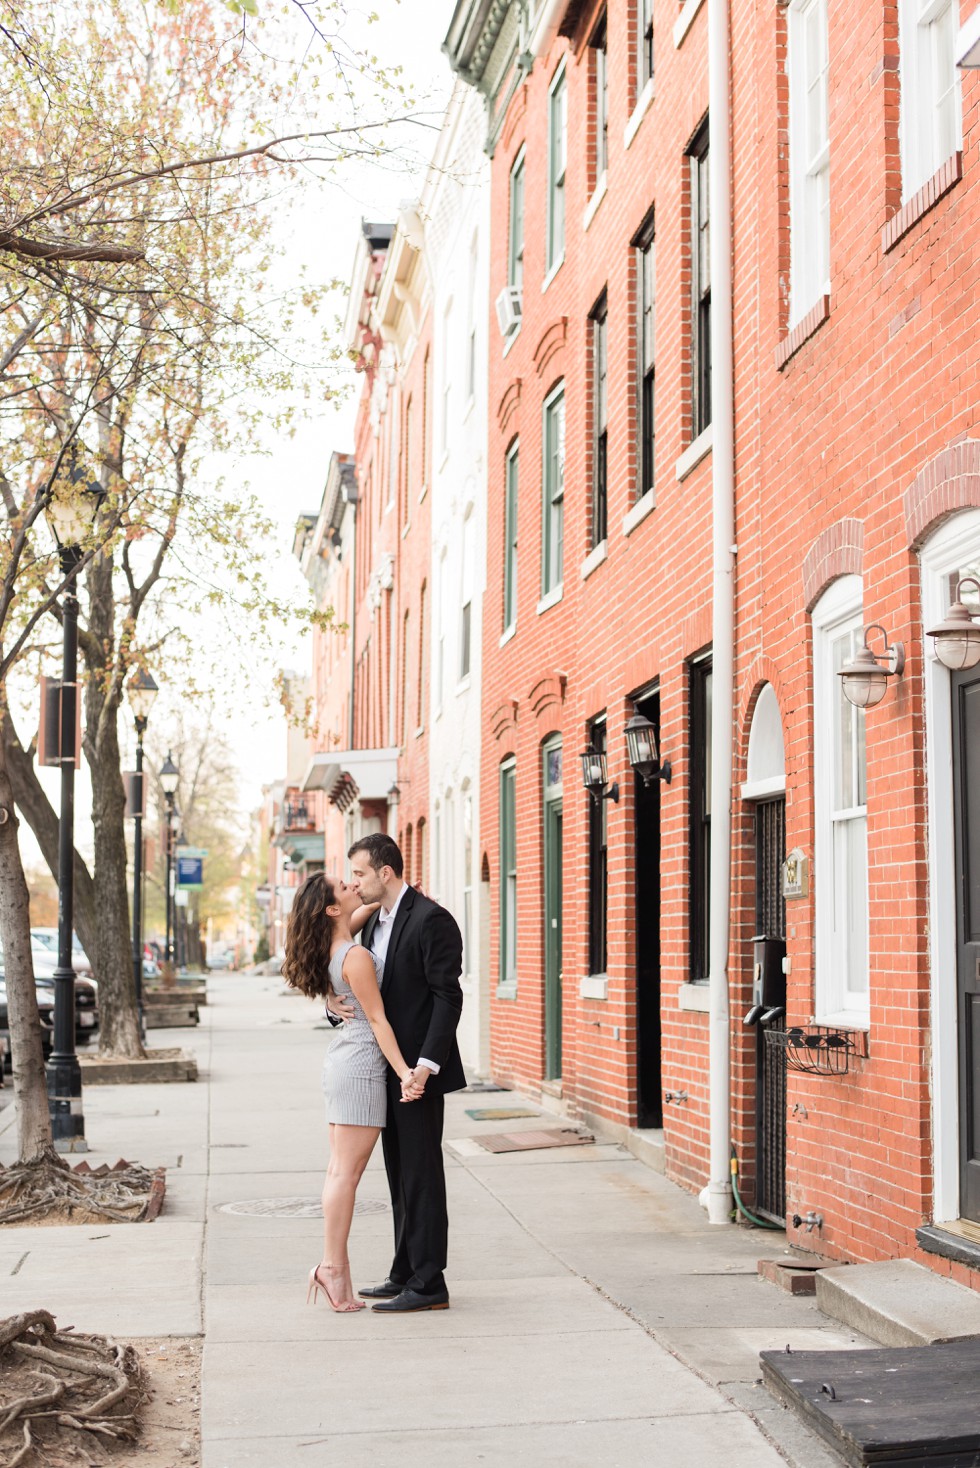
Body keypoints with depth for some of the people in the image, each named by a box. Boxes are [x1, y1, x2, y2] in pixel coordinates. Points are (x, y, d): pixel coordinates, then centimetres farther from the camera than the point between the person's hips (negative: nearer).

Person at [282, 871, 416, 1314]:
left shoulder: (335, 945, 7)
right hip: (362, 1064, -9)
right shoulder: (356, 957, -17)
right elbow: (377, 1020, -16)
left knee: (340, 1169, 9)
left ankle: (334, 1266, 11)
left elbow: (365, 909, 27)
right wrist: (403, 1071, -15)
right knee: (347, 1171, -6)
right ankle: (333, 1268, -3)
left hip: (343, 1058, 9)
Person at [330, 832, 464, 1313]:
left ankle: (428, 1284, 3)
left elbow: (447, 997, -19)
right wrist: (336, 1001, -3)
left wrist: (424, 1066, -24)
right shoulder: (374, 922, 14)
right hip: (388, 1069, 9)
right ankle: (405, 1274, 23)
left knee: (421, 1175, -4)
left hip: (416, 1070, -9)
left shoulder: (430, 920, -14)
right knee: (400, 1175, 14)